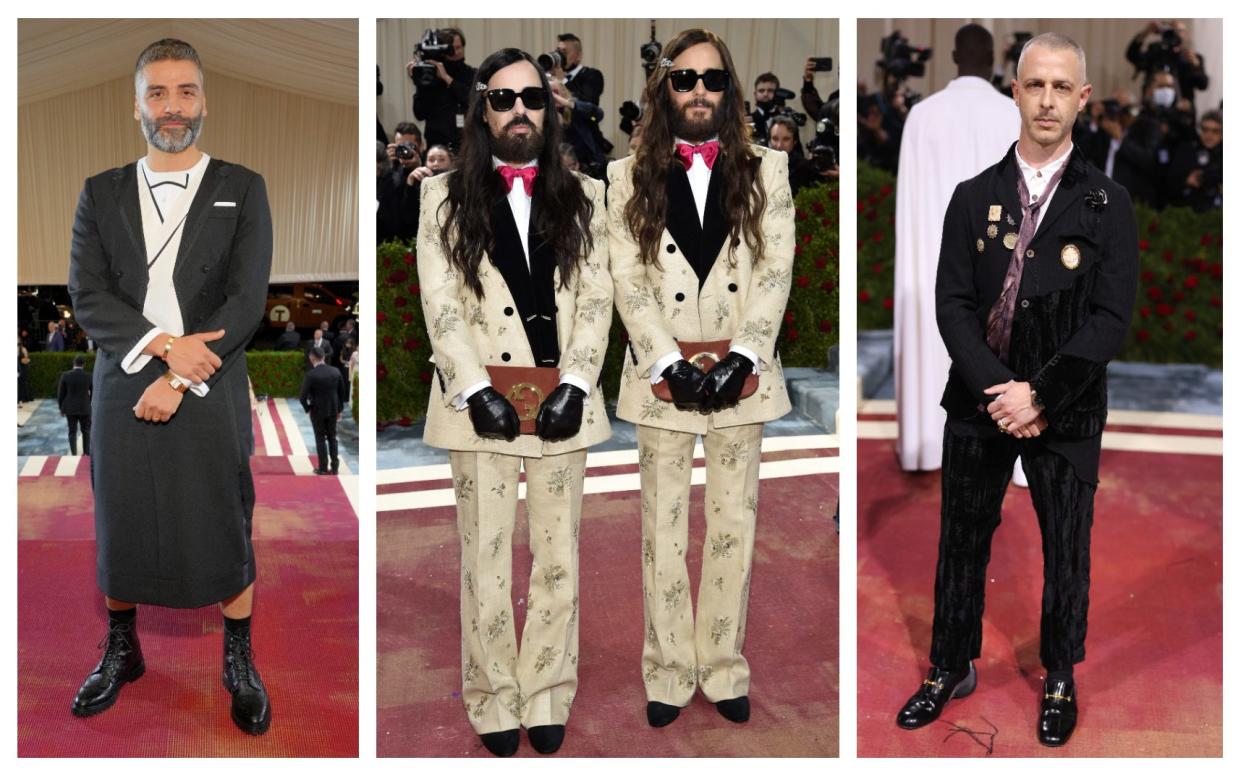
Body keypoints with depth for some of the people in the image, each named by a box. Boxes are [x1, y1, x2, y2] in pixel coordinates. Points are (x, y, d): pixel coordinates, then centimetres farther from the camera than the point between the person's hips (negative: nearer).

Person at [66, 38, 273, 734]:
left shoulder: (243, 190, 1)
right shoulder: (101, 193, 8)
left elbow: (247, 303, -8)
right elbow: (87, 294, -2)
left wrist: (179, 380, -14)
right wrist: (163, 343, -17)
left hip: (212, 396, -2)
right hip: (123, 392, 2)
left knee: (227, 534, 6)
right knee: (120, 530, 13)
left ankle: (240, 662, 24)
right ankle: (122, 653, 34)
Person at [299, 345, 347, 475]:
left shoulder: (310, 375, -18)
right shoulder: (336, 371, -5)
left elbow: (302, 397, -19)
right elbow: (342, 392, 3)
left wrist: (307, 409, -1)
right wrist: (339, 409, 13)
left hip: (317, 411, -4)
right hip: (333, 410, 4)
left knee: (320, 439, 8)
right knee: (332, 437, 15)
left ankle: (323, 468, 13)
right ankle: (335, 467, 16)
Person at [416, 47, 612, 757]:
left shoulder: (582, 196, 10)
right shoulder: (446, 197, 6)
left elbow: (597, 299, 4)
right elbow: (440, 304, -1)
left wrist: (573, 384, -8)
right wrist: (477, 390, -12)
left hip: (562, 401, 2)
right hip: (482, 401, -1)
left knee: (559, 558, 7)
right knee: (486, 560, 4)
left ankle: (547, 699, 19)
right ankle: (495, 702, 16)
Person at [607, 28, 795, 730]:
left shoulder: (766, 171, 6)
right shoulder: (631, 177, 5)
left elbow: (777, 270, -1)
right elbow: (630, 281, -2)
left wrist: (742, 359, -12)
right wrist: (671, 365, -13)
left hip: (742, 374, 1)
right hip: (664, 377, 0)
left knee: (734, 526, 8)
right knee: (664, 528, 6)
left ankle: (724, 669, 20)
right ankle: (670, 672, 17)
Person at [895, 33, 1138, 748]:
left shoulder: (1108, 204, -2)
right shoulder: (974, 197, 4)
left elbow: (1111, 318, -9)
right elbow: (952, 304, -3)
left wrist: (1039, 395, -17)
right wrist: (997, 390, -15)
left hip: (1066, 411, -1)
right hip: (979, 401, 2)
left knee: (1067, 551, 11)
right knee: (962, 540, 12)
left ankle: (1060, 678, 32)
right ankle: (953, 668, 30)